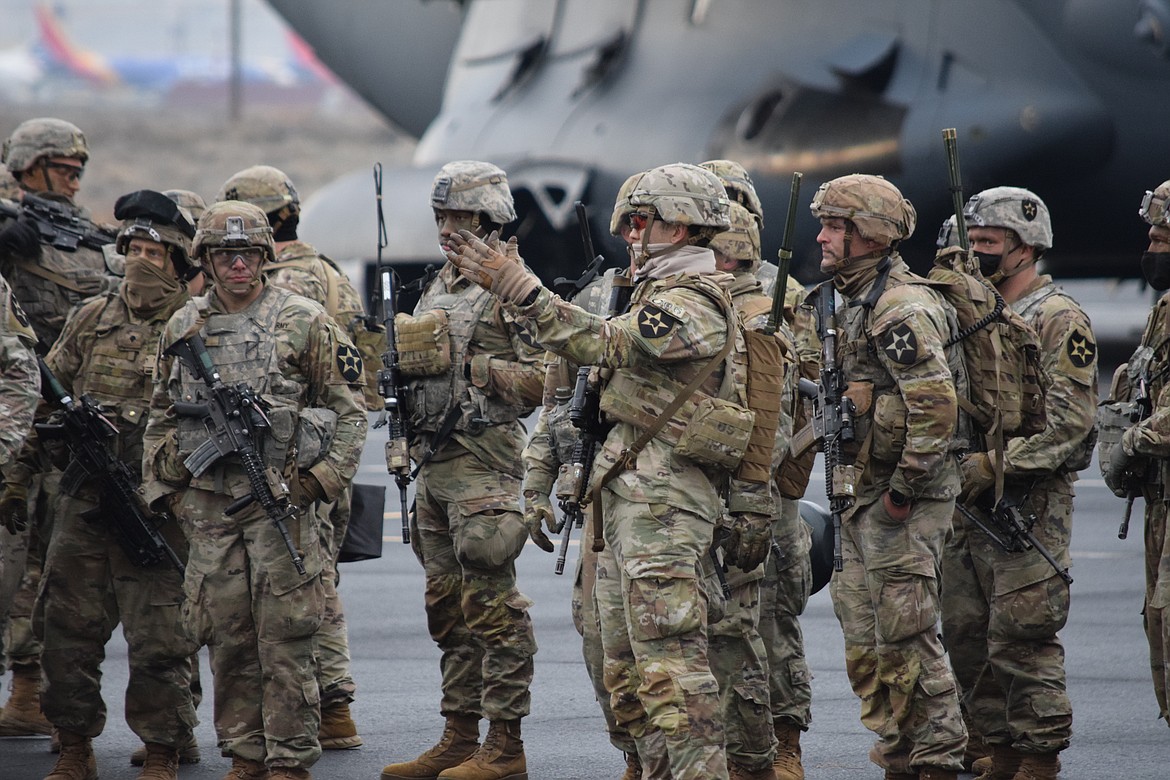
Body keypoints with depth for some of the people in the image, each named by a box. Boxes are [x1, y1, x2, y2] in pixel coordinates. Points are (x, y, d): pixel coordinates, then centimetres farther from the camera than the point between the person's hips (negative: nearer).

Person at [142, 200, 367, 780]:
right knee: (227, 634, 5)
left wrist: (322, 479, -6)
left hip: (280, 499, -4)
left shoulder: (303, 321, 0)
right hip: (207, 504, 4)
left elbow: (349, 410, 3)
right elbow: (161, 417, 20)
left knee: (284, 635, -4)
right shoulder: (183, 328, 11)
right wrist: (161, 488, 12)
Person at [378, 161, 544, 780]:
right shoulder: (438, 289, 18)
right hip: (433, 466, 9)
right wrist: (399, 356, 4)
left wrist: (470, 365, -17)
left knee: (491, 605, -8)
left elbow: (543, 378, -15)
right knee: (448, 607, 11)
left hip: (484, 467, -9)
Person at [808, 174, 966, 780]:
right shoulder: (858, 303, 16)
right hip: (864, 501, 10)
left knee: (906, 639, -7)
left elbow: (936, 405, -25)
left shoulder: (901, 307, -17)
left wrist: (905, 487, -21)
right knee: (866, 644, 12)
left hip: (904, 503, -10)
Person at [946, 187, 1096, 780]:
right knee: (968, 638, 8)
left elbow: (1069, 420, -16)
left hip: (1029, 507, -8)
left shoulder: (1058, 320, -8)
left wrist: (995, 464, -21)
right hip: (968, 508, 8)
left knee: (1023, 641, -9)